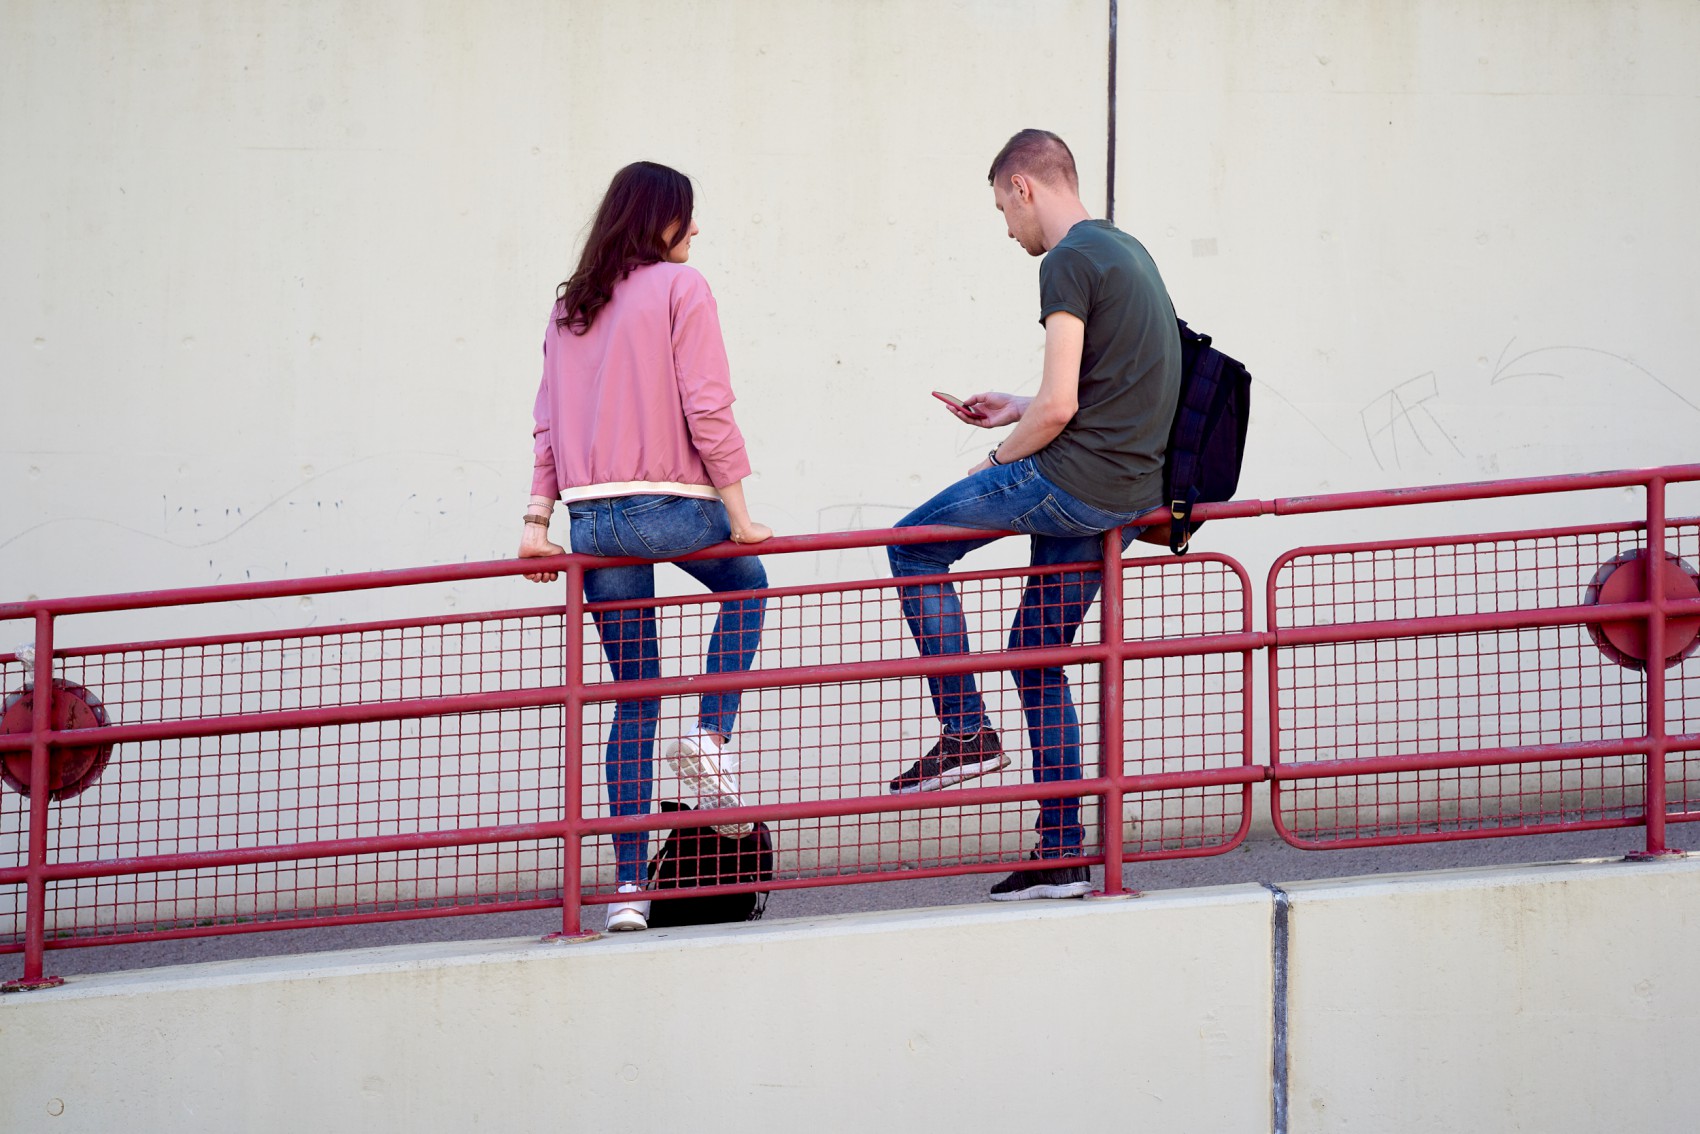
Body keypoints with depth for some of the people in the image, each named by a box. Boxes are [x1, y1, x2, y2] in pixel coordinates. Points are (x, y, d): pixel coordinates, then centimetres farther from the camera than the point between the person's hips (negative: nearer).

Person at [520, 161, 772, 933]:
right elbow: (707, 407, -9)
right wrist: (739, 512, -4)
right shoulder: (679, 288, -2)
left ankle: (629, 885, 6)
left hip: (592, 519, 5)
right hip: (671, 504, -5)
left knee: (634, 697, 11)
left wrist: (537, 520, 8)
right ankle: (712, 736, 7)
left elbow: (549, 421, 10)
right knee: (745, 585, 28)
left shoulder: (569, 306, 15)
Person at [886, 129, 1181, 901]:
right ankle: (1062, 855, 13)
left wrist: (997, 462, -2)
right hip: (1133, 493, 9)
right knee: (1039, 653, 15)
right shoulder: (1128, 252, 17)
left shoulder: (1067, 264, -12)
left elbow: (1060, 407, -18)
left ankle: (966, 730, 2)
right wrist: (1019, 410, 23)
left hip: (1073, 483, -9)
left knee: (915, 546, 7)